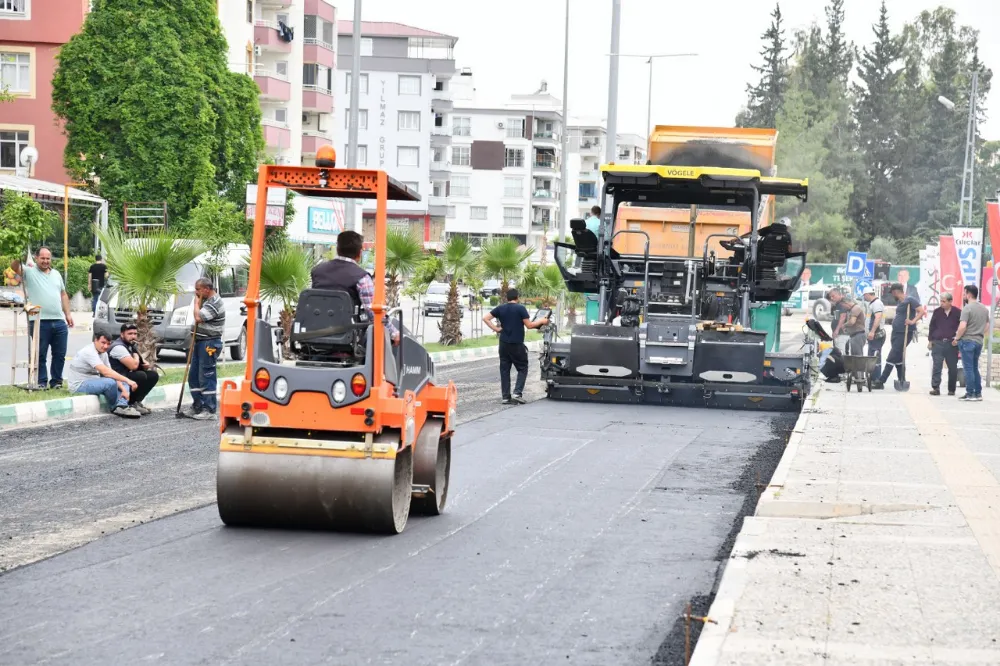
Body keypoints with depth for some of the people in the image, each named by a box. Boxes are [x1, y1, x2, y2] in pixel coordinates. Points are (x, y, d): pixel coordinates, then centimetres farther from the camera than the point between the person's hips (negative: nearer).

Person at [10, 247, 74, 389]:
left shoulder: (56, 274, 17)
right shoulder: (29, 272, 2)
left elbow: (63, 295, 22)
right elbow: (14, 266, -16)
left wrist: (68, 314, 15)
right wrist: (19, 258, -36)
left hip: (59, 322, 5)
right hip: (40, 322, -5)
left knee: (60, 354, 8)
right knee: (40, 355, 1)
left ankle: (56, 382, 18)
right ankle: (41, 383, 7)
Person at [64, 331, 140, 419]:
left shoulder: (103, 353, 7)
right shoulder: (89, 352, -23)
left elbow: (111, 373, 4)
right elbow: (105, 372, -33)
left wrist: (123, 389, -12)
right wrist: (127, 380, -35)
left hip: (92, 382, 10)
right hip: (79, 385, -10)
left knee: (123, 384, 3)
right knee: (110, 383, -32)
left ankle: (121, 406, -23)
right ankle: (115, 408, -7)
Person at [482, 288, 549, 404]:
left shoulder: (500, 308, 4)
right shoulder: (520, 308, -8)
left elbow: (485, 318, -1)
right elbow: (529, 325, -8)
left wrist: (495, 328, 3)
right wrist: (541, 321, 7)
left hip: (504, 344, 4)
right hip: (517, 345, -4)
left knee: (504, 370, 9)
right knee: (522, 369, 7)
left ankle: (505, 396, 7)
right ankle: (517, 393, -9)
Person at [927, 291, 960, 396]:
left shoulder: (957, 313, 0)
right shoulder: (937, 312, 6)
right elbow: (932, 327, 11)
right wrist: (930, 341, 8)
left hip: (952, 344, 0)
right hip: (938, 343, 1)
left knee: (953, 368, 5)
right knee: (936, 366, -9)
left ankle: (951, 389, 16)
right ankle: (935, 388, -12)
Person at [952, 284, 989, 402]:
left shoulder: (967, 308, -15)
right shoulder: (984, 308, 10)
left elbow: (962, 326, -22)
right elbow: (987, 325, 17)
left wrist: (956, 339, -10)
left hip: (967, 340, -7)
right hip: (979, 341, 7)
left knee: (968, 368, -2)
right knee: (975, 368, 16)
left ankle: (970, 394, -2)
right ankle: (978, 393, 15)